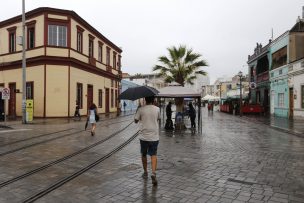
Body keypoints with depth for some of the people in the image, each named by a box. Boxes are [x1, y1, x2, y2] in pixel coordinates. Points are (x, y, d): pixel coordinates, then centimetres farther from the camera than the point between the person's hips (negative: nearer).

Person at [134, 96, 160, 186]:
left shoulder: (141, 109, -7)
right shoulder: (157, 109, -2)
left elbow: (135, 121, 3)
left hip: (144, 136, 0)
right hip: (154, 136, 1)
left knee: (143, 155, 18)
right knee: (153, 155, 6)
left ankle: (145, 172, 30)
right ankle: (153, 173, -12)